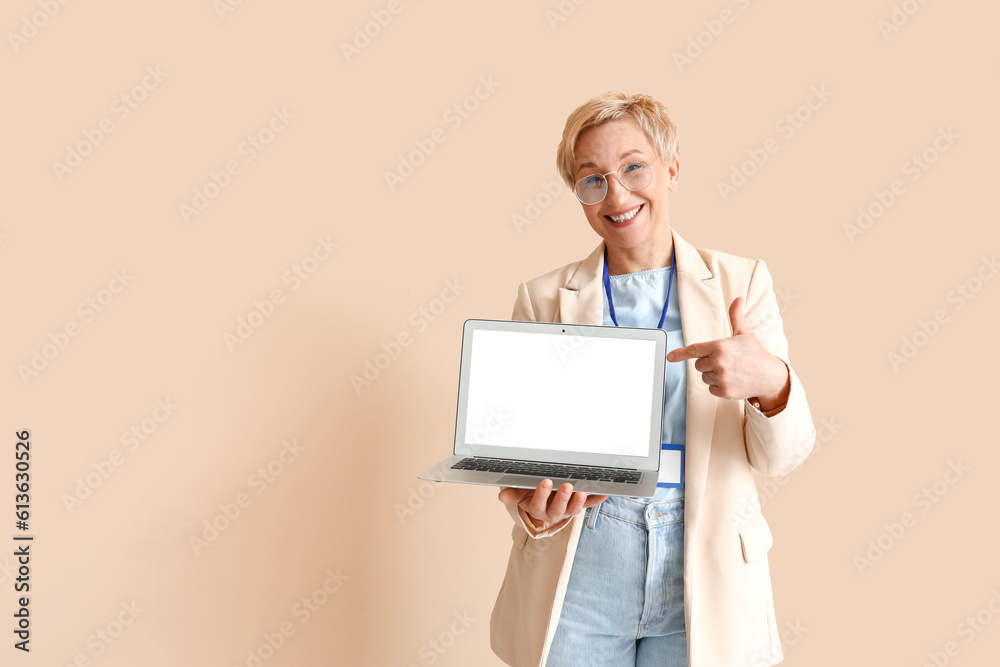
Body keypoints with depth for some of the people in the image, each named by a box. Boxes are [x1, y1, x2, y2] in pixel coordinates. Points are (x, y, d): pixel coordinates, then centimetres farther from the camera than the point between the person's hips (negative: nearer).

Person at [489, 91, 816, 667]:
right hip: (578, 581, 0)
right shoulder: (544, 299, 2)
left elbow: (782, 456, -2)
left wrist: (770, 382, -23)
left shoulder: (741, 282, 1)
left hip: (705, 581, 0)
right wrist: (534, 508, -21)